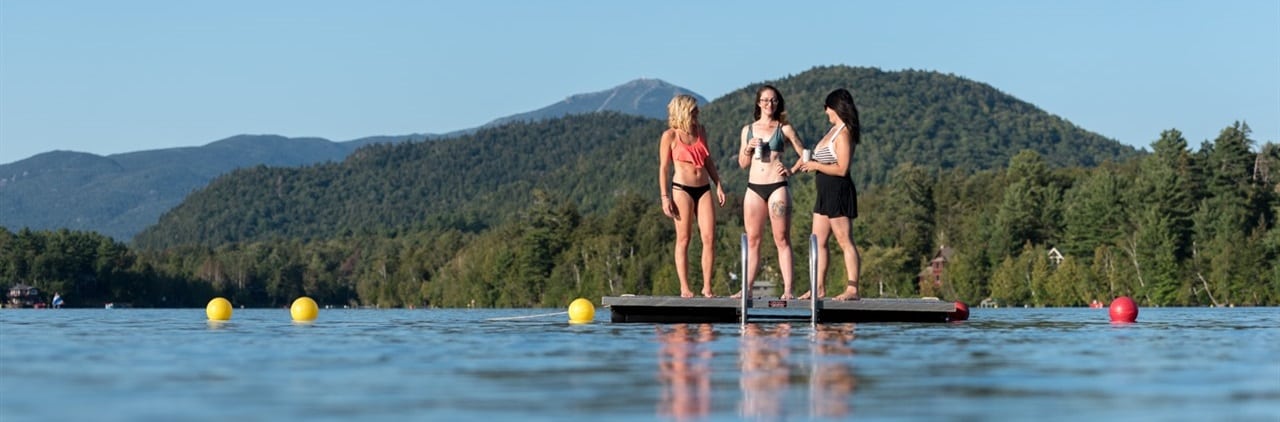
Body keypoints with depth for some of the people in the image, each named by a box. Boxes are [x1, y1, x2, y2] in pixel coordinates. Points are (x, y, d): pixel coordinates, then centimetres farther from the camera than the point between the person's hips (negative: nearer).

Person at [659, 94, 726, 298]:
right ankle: (685, 288, 1)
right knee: (683, 239, -2)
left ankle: (707, 287, 1)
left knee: (709, 238, -4)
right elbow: (663, 167, -2)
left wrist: (718, 185, 13)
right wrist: (665, 197, -8)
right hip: (682, 189, -5)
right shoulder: (670, 136, -2)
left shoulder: (700, 131, 13)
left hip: (703, 189, 5)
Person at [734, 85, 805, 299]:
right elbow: (743, 164, 15)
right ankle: (747, 288, 5)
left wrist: (791, 170, -7)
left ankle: (787, 289, -8)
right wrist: (748, 148, -3)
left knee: (782, 240, -5)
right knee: (752, 240, 4)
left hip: (777, 187, -3)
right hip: (754, 188, 3)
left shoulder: (784, 129, 4)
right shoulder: (748, 129, 13)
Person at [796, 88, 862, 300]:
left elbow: (841, 169, -20)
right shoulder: (834, 130, 15)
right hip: (826, 193, 10)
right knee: (818, 241, 9)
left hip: (838, 191, -10)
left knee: (845, 242, -8)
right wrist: (806, 163, 8)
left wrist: (815, 165, -10)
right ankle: (819, 288, 12)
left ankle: (852, 289, -7)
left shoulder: (843, 134, -14)